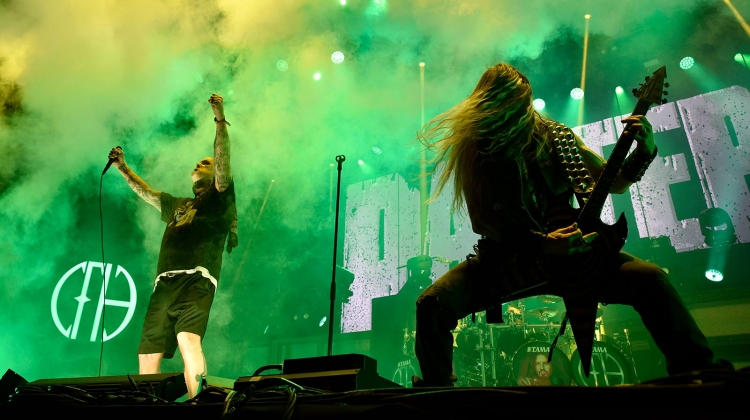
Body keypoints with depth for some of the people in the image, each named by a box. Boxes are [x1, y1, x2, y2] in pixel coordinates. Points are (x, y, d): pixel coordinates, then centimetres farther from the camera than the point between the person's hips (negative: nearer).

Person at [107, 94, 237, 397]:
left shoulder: (218, 199, 10)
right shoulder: (177, 205, 30)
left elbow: (223, 166, -6)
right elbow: (147, 193, 46)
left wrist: (220, 122, -14)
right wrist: (123, 168, 46)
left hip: (196, 282, -7)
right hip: (164, 285, 7)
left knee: (189, 340, -30)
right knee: (147, 356, 3)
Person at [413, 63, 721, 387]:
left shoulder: (555, 137, 2)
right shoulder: (473, 150, -6)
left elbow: (615, 183, 11)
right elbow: (483, 222, -11)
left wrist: (645, 151, -9)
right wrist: (542, 244, -23)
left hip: (570, 251, 2)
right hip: (507, 260, -2)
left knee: (651, 279, -19)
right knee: (432, 304, -24)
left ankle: (696, 373, 0)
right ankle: (436, 388, 1)